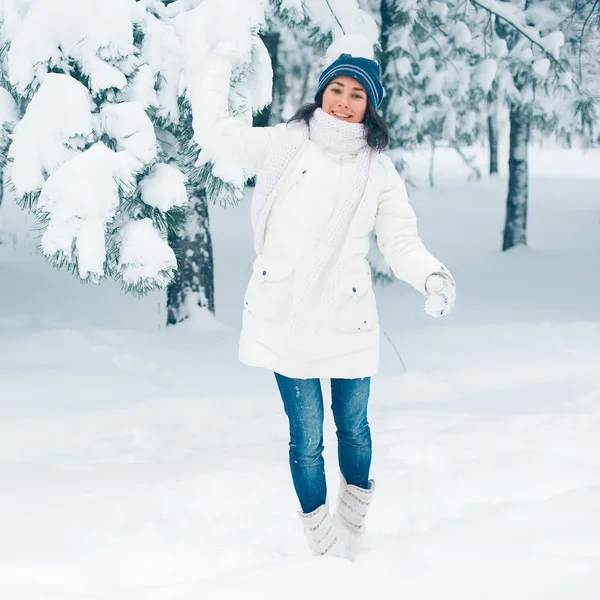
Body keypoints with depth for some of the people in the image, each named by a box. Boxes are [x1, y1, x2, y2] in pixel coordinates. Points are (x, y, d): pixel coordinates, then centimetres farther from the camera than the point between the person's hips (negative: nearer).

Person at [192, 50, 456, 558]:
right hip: (284, 316, -1)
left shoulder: (379, 171, 5)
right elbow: (216, 133, 8)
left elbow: (402, 242, 3)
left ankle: (353, 523, 37)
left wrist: (432, 276, -16)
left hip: (346, 317, 1)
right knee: (306, 438, -1)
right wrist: (218, 64, 12)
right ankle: (326, 547, 12)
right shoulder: (283, 144, 5)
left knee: (353, 427, 12)